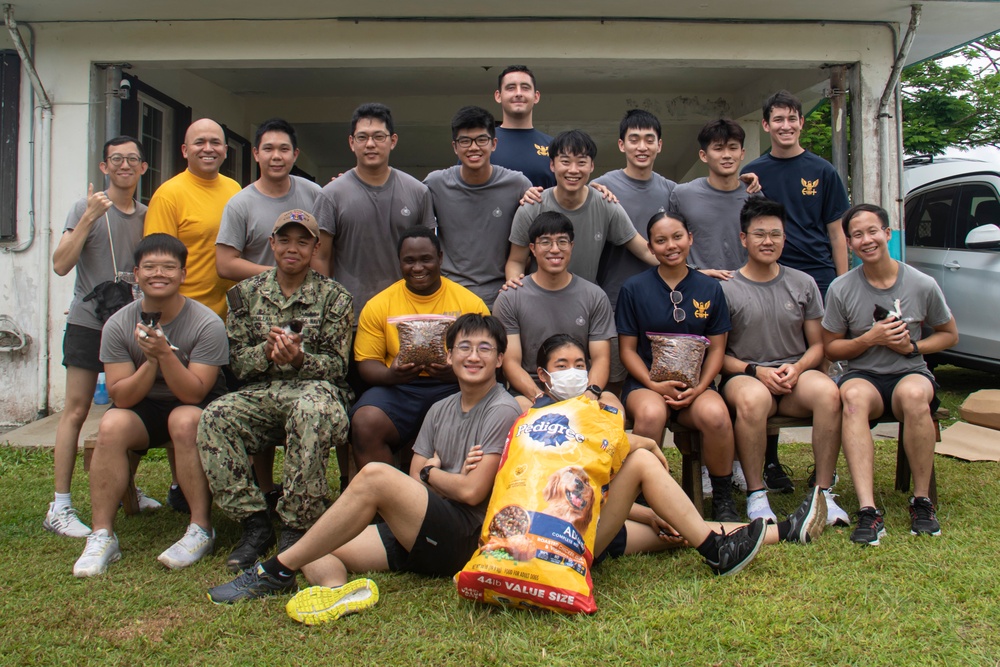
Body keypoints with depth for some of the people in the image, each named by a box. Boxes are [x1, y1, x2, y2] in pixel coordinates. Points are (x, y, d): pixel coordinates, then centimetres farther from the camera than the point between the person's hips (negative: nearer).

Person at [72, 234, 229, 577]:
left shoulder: (207, 324, -16)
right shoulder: (119, 325, -7)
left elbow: (194, 393, -22)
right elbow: (122, 397, -11)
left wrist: (165, 353, -35)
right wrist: (151, 361, -26)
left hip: (199, 408, -3)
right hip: (145, 408, 3)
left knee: (184, 420, -35)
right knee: (111, 425, -28)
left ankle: (201, 530, -24)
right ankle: (101, 536, -18)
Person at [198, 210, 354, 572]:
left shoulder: (333, 297, 7)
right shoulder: (246, 294, 14)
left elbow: (337, 365, 1)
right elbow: (236, 362, 8)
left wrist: (300, 359, -19)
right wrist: (266, 350, -13)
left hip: (315, 386, -3)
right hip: (260, 392, 3)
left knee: (311, 412, -39)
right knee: (214, 418, -28)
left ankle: (297, 526, -24)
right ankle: (255, 523, -17)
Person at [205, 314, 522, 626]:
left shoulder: (501, 411, -5)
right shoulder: (440, 410, 18)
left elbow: (472, 492, -13)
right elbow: (414, 485, 11)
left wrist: (431, 472, 5)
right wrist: (453, 477, -8)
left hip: (464, 538, -8)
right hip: (422, 534, 8)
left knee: (375, 474, -28)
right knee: (315, 551, -3)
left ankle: (277, 571, -20)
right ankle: (337, 590, -38)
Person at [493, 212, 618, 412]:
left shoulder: (595, 297, 8)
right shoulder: (509, 299, 3)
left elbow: (601, 358, 4)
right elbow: (511, 362, -2)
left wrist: (590, 393, -18)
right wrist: (540, 397, -21)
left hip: (582, 390, 2)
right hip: (528, 393, -2)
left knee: (612, 404, -30)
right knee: (518, 407, -36)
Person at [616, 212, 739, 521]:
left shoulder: (710, 288, 8)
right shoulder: (634, 289, 3)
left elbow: (716, 348, 8)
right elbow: (627, 349, 3)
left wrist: (699, 387, -9)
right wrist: (655, 385, -13)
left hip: (695, 384, 2)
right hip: (645, 383, -1)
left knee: (716, 414, -32)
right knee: (651, 413, -37)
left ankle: (723, 498, -9)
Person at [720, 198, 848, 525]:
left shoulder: (803, 284, 12)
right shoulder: (727, 289, 2)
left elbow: (818, 345, 13)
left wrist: (797, 368, -8)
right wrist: (754, 371, -13)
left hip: (796, 375, 3)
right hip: (745, 375, -3)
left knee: (829, 393, -31)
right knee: (752, 399, -38)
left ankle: (823, 491, -20)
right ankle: (756, 494, -23)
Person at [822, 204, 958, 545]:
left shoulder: (923, 285, 1)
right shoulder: (841, 289, 0)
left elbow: (950, 335, 14)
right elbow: (830, 348, 6)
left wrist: (914, 347, -6)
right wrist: (871, 339, -11)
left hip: (911, 373, 0)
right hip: (863, 375, 0)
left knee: (914, 394, -37)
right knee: (853, 396, -37)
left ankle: (922, 500, -21)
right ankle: (868, 511, -44)